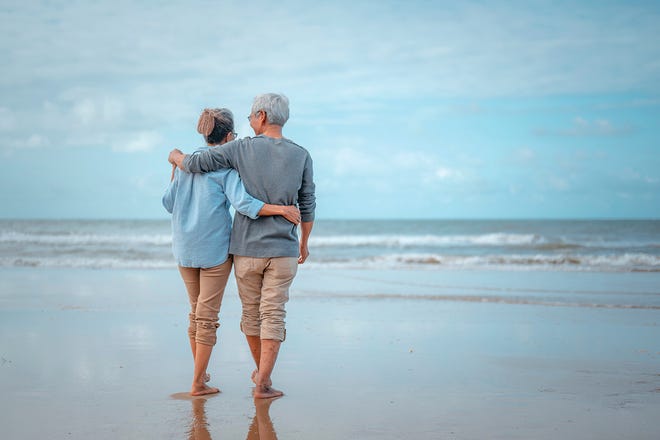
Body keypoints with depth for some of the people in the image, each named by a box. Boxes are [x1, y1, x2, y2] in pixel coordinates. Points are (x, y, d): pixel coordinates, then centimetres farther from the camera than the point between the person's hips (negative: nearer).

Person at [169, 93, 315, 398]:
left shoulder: (241, 149, -8)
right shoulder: (301, 156, -2)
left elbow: (193, 164, -8)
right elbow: (307, 207, 4)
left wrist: (177, 156, 16)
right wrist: (305, 243, 19)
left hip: (246, 250, 0)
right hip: (283, 251, 0)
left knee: (251, 312, 17)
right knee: (273, 316, 1)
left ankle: (262, 371, 34)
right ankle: (262, 384, -5)